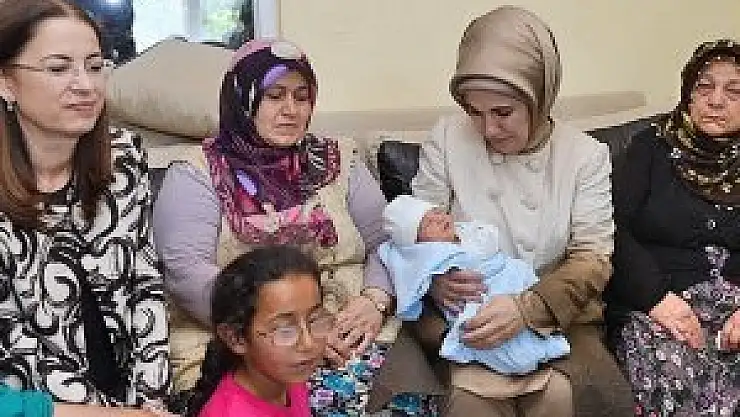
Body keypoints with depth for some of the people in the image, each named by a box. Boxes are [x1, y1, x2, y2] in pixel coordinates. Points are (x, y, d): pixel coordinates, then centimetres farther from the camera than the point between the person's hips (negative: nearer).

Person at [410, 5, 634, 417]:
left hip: (558, 315, 1)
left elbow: (592, 258, -7)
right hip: (464, 315, -1)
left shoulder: (586, 155, -3)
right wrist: (435, 279, -23)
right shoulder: (447, 138, -3)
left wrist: (528, 307, -26)